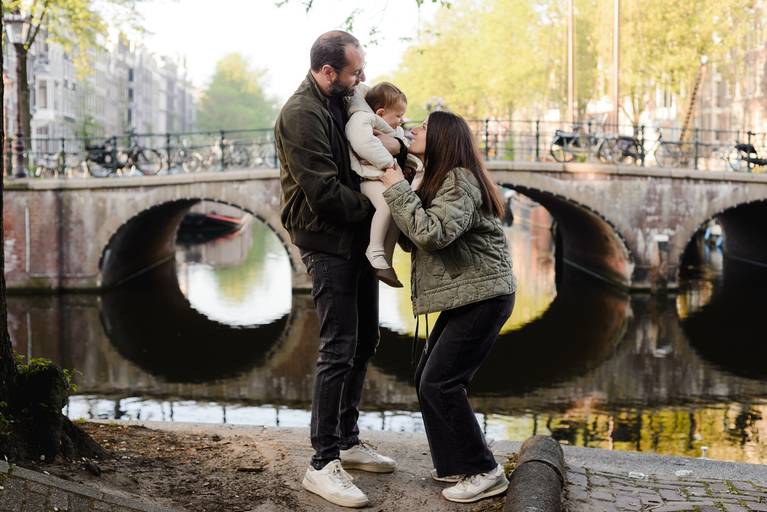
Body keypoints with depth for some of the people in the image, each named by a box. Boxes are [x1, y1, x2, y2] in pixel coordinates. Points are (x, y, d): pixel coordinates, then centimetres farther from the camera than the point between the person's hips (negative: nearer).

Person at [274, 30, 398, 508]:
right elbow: (325, 192, -22)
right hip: (328, 244, -9)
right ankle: (323, 463, -1)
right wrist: (377, 205, -12)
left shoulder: (341, 103, 11)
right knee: (339, 350, -9)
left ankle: (348, 439, 28)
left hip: (357, 240, 9)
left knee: (364, 343, 15)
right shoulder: (301, 114, -17)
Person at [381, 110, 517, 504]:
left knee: (439, 383, -11)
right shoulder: (440, 181, 17)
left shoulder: (460, 180, -16)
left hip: (484, 297, -10)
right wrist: (397, 191, -1)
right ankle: (454, 465, 17)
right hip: (465, 297, 10)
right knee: (427, 379, 8)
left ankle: (484, 472, -1)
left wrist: (397, 189, -20)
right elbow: (415, 238, 9)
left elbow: (432, 234, -29)